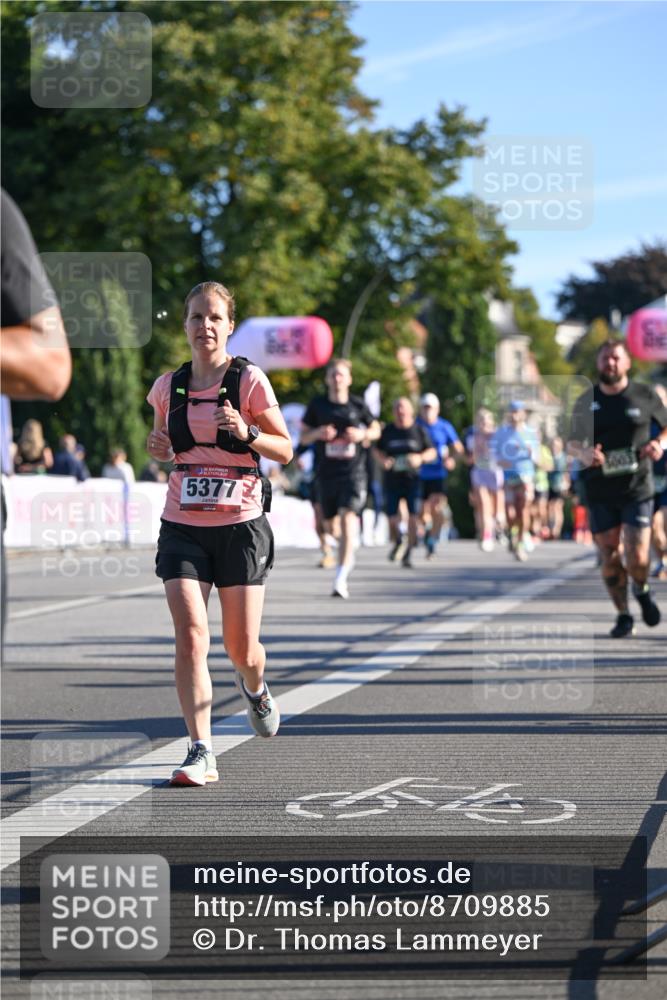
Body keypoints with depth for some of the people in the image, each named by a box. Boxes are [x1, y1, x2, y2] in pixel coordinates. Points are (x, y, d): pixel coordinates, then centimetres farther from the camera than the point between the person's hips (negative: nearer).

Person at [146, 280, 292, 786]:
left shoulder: (249, 379, -5)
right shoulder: (169, 386, 5)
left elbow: (285, 450, 0)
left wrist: (247, 434, -19)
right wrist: (159, 447, 0)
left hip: (240, 525, -2)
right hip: (183, 526, 2)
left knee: (241, 646, 4)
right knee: (191, 635, -14)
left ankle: (254, 686, 42)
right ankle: (201, 751, -13)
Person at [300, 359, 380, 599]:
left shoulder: (357, 405, 3)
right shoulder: (317, 405, 4)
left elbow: (376, 429, 15)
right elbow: (303, 437, 8)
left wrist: (363, 435, -6)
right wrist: (318, 433, -12)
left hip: (353, 472, -2)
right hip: (325, 473, 2)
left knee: (348, 520, -17)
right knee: (329, 526, 12)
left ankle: (340, 579, -20)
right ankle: (348, 552, 46)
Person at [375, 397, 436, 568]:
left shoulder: (419, 431, 2)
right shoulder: (388, 431, 6)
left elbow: (432, 452, 5)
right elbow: (379, 451, 15)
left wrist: (420, 458, -15)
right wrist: (384, 460, -7)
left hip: (413, 479, -2)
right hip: (392, 480, 2)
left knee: (413, 516, -9)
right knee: (392, 518, 1)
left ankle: (408, 553, 2)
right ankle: (397, 541, 33)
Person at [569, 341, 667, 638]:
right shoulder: (585, 402, 5)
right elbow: (572, 442, 13)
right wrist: (583, 453, -10)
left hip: (637, 489, -2)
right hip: (600, 492, 2)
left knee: (637, 557, -9)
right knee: (609, 557, 2)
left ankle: (642, 591, 25)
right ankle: (623, 616, 18)